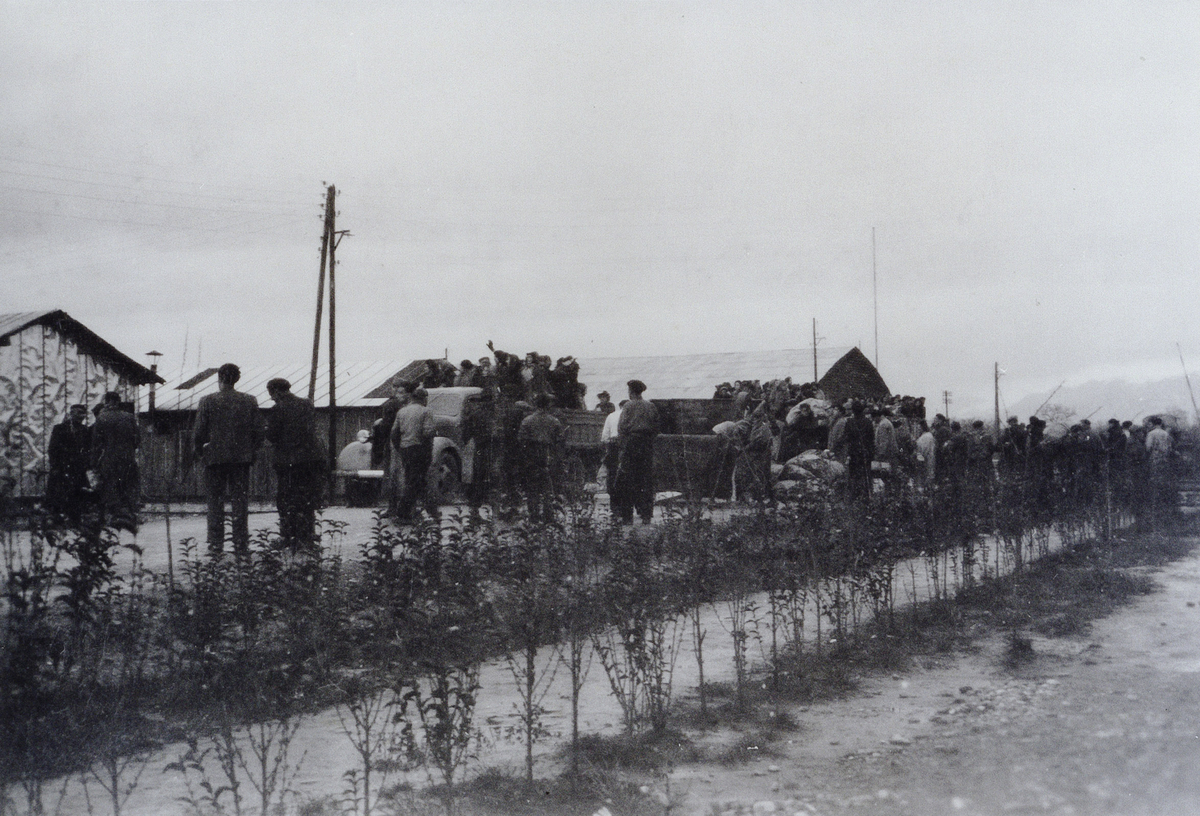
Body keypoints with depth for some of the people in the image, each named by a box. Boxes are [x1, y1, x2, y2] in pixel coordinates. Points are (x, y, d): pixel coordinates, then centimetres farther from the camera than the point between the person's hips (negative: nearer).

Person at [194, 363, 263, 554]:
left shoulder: (208, 402, -4)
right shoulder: (249, 401, 2)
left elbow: (199, 432, -4)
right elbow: (258, 431, 3)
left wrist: (200, 451, 12)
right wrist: (252, 452, 14)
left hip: (215, 457, -2)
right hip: (242, 458, 2)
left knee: (215, 502, 5)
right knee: (240, 502, 4)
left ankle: (216, 544, 4)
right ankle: (241, 544, 3)